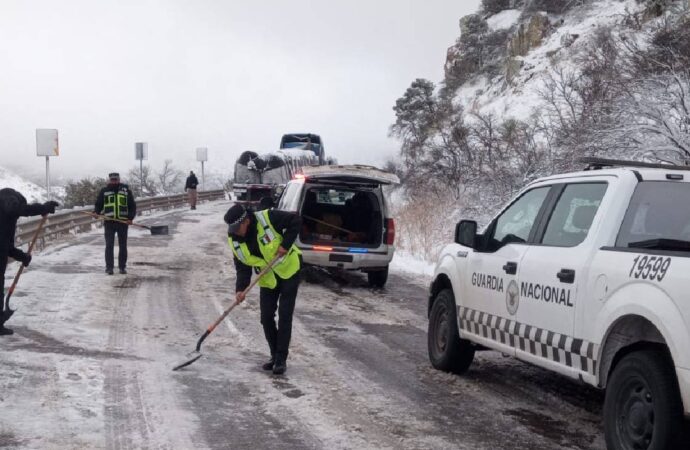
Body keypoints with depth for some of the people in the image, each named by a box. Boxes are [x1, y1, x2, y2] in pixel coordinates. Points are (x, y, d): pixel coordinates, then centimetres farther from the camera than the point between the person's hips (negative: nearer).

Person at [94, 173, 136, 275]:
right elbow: (98, 204, 12)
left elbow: (132, 205, 9)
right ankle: (109, 267, 1)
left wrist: (130, 217, -4)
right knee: (109, 246, -3)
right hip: (109, 222, 0)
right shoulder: (104, 191, 8)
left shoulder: (126, 190, 7)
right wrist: (96, 213, -9)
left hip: (123, 222, 0)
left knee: (123, 246, 5)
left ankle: (122, 267, 13)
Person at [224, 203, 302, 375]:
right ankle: (275, 356, 20)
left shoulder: (268, 218, -25)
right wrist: (240, 289, -22)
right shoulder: (235, 241, -9)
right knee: (266, 318, 3)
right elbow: (242, 268, -6)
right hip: (267, 279, 5)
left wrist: (285, 244, -24)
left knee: (284, 316, -5)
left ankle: (281, 359, 1)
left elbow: (296, 220, -18)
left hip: (289, 269, -5)